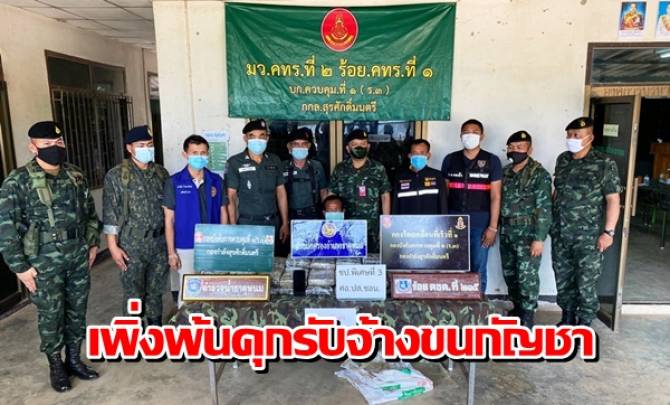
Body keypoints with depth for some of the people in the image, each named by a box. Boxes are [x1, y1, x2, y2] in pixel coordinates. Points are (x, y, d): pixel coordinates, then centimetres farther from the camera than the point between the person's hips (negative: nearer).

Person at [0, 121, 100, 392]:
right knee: (51, 315, 8)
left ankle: (74, 360, 31)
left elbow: (90, 211, 15)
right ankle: (56, 366, 27)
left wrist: (93, 243, 11)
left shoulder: (76, 175, 5)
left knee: (77, 311, 14)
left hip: (78, 257, 5)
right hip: (45, 262, -4)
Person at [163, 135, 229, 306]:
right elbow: (169, 219, -4)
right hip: (185, 247, -2)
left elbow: (223, 213, 7)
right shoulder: (174, 182, -6)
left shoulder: (216, 181, 1)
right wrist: (171, 252, -7)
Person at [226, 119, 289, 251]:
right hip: (247, 224, -3)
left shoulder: (274, 161, 8)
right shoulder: (235, 163, -3)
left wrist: (285, 223, 8)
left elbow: (281, 192, 11)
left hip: (272, 223, 3)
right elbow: (231, 197, -4)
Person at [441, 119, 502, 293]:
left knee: (478, 271, 4)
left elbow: (495, 196, 0)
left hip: (480, 224, -1)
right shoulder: (450, 159, 9)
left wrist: (493, 227, -6)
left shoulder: (491, 161, 3)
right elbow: (444, 193, 10)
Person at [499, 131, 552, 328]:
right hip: (506, 232, 7)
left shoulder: (539, 174, -10)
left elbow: (544, 208, -14)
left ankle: (528, 315, 12)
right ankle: (517, 308, 31)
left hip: (528, 234, -6)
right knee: (509, 273, 14)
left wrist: (539, 238, -18)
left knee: (527, 276, -2)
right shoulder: (505, 172, 10)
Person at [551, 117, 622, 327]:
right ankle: (567, 318, 30)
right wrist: (551, 220, 13)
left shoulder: (604, 164, -8)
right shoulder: (562, 160, 7)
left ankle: (584, 325, 19)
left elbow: (613, 200, -9)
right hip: (559, 233, 5)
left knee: (586, 283, 2)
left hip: (588, 236, -5)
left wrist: (608, 232, -14)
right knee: (563, 279, 13)